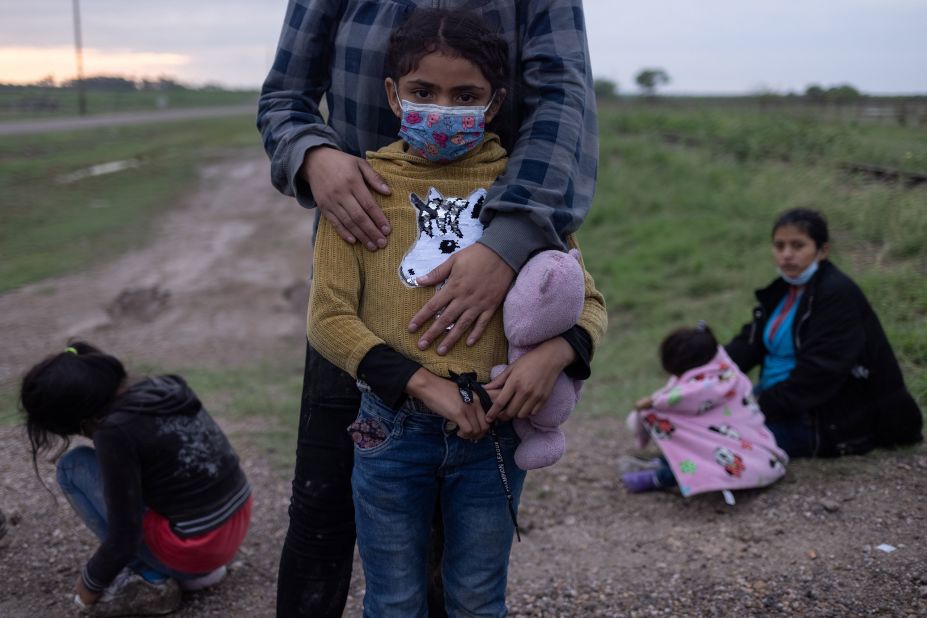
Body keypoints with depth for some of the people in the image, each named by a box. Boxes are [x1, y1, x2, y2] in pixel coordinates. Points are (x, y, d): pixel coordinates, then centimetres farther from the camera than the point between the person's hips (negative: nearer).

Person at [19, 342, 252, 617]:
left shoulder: (115, 431, -19)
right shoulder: (165, 386, 4)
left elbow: (124, 537, -15)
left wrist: (89, 584, 4)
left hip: (194, 549, -8)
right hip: (237, 526, 8)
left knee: (73, 467, 1)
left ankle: (149, 582, 3)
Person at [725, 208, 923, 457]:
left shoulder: (838, 295, -17)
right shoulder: (783, 290, 11)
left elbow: (817, 374, -24)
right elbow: (750, 342, 1)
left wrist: (761, 407, -26)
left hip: (826, 422, -9)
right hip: (780, 399, 9)